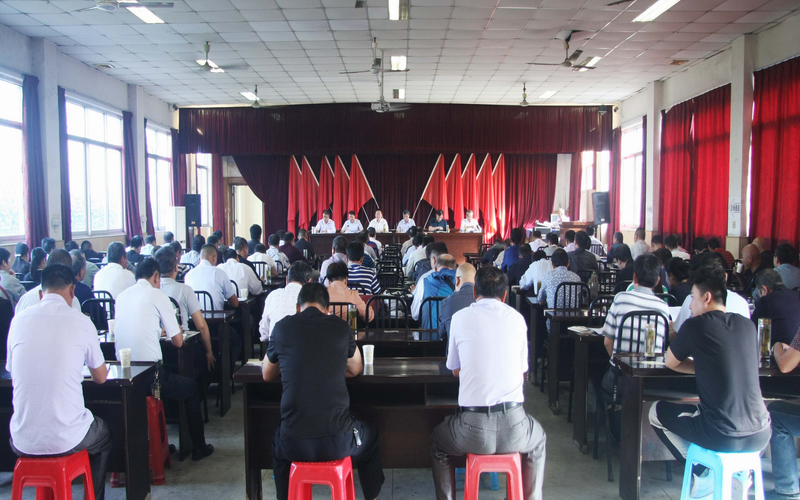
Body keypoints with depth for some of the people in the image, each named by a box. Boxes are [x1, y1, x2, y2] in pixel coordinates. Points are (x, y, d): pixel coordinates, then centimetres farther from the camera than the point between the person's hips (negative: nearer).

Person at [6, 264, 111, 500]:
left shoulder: (19, 320, -2)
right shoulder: (81, 322, -8)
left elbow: (12, 373, 13)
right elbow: (101, 378, 5)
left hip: (23, 443, 3)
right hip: (67, 440, -3)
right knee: (104, 435, 29)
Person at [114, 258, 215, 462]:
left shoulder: (122, 296, 10)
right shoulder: (158, 295, -6)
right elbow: (178, 342, -3)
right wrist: (177, 330, 18)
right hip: (149, 374, -6)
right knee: (191, 387, 19)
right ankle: (198, 447, 26)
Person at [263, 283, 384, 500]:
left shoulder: (283, 327, 0)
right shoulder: (340, 326, 1)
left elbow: (267, 375, 17)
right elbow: (356, 369, 18)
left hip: (294, 444, 1)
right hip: (338, 441, 0)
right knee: (370, 436, 33)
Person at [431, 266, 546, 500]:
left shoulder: (460, 317, -1)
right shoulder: (517, 318, 3)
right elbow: (523, 372, 12)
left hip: (472, 430, -1)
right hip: (514, 428, 1)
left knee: (438, 438, 33)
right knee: (538, 439, 37)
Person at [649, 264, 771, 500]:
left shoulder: (696, 325, -8)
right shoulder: (747, 325, 7)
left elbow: (670, 363, 7)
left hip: (722, 436, -6)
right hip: (760, 436, 6)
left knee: (657, 411, 17)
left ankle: (706, 475, 13)